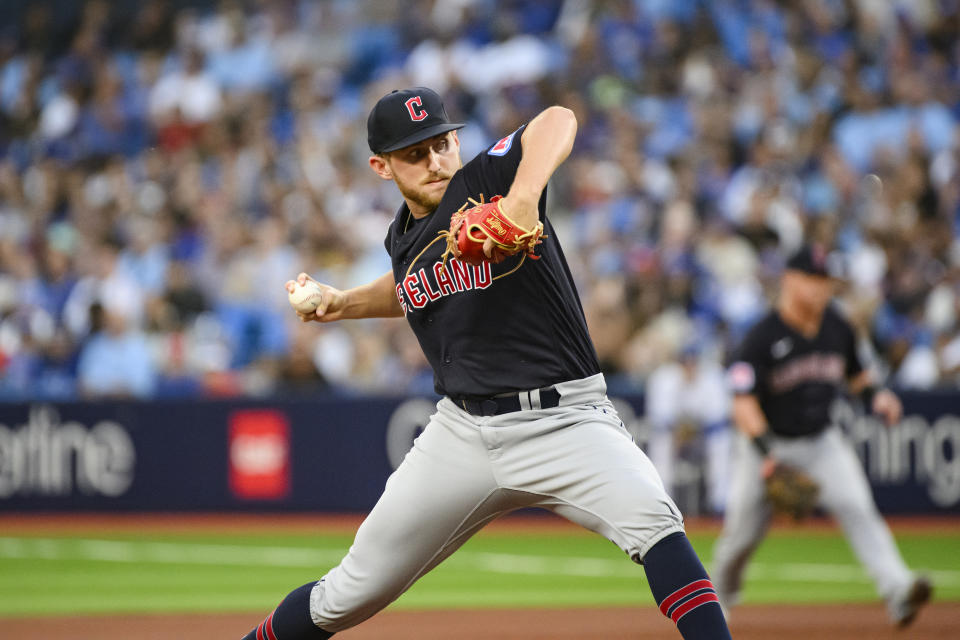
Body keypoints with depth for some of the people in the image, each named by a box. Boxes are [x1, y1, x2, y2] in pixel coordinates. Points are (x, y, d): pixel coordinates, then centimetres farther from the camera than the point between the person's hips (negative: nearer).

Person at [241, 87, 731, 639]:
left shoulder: (488, 179, -11)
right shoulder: (404, 237, 8)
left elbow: (558, 122, -32)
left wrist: (523, 197, -48)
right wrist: (344, 303, 19)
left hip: (564, 419, -5)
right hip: (466, 428, 5)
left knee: (652, 521, -34)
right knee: (350, 594, 9)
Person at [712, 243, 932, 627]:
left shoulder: (837, 328, 1)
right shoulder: (763, 337, -16)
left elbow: (854, 373, 19)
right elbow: (743, 402, -19)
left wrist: (874, 396, -3)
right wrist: (767, 453, -32)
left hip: (821, 441, 3)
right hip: (768, 442, -3)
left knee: (857, 507, -20)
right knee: (743, 532, 5)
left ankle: (897, 589, -34)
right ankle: (719, 598, 35)